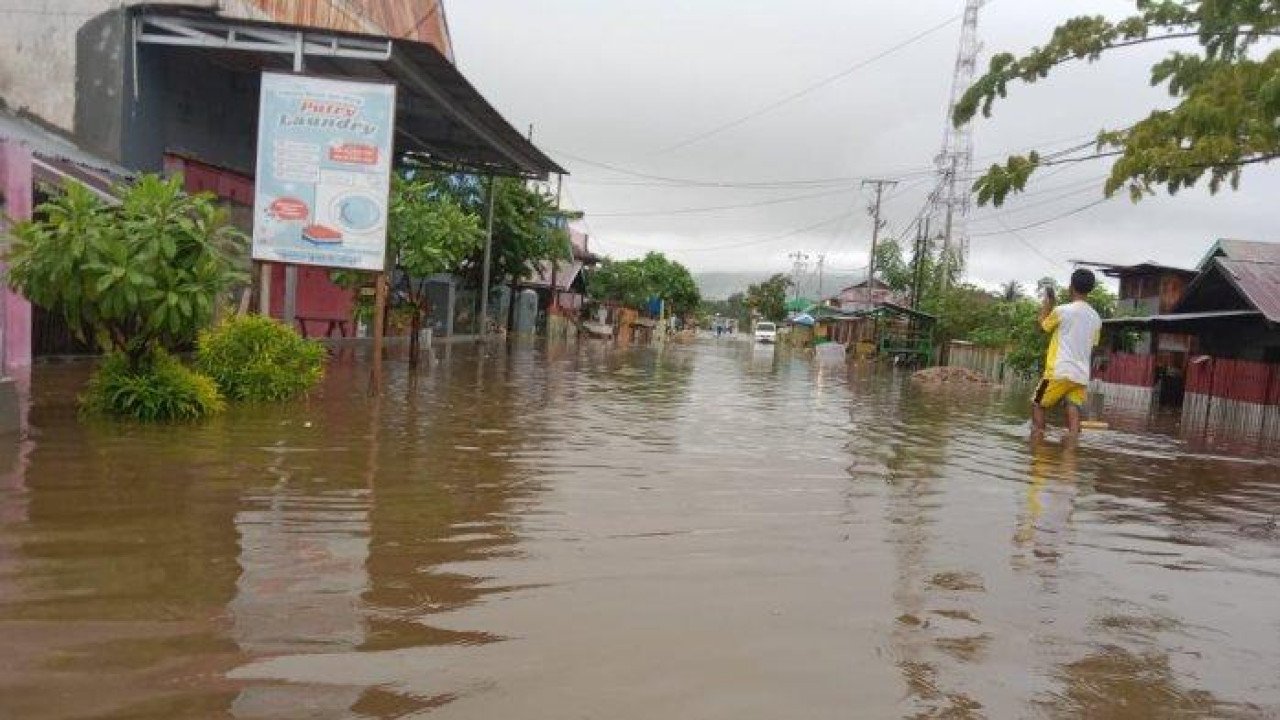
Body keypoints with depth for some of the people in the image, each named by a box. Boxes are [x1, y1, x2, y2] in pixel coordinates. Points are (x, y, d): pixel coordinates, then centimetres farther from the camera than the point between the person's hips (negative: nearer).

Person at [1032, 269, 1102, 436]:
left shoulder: (1062, 310, -7)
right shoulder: (1096, 318, 10)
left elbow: (1042, 325, 10)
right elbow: (1092, 345, 17)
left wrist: (1047, 302, 20)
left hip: (1060, 371, -5)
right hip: (1082, 375, 5)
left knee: (1038, 404, 9)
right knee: (1073, 412, 0)